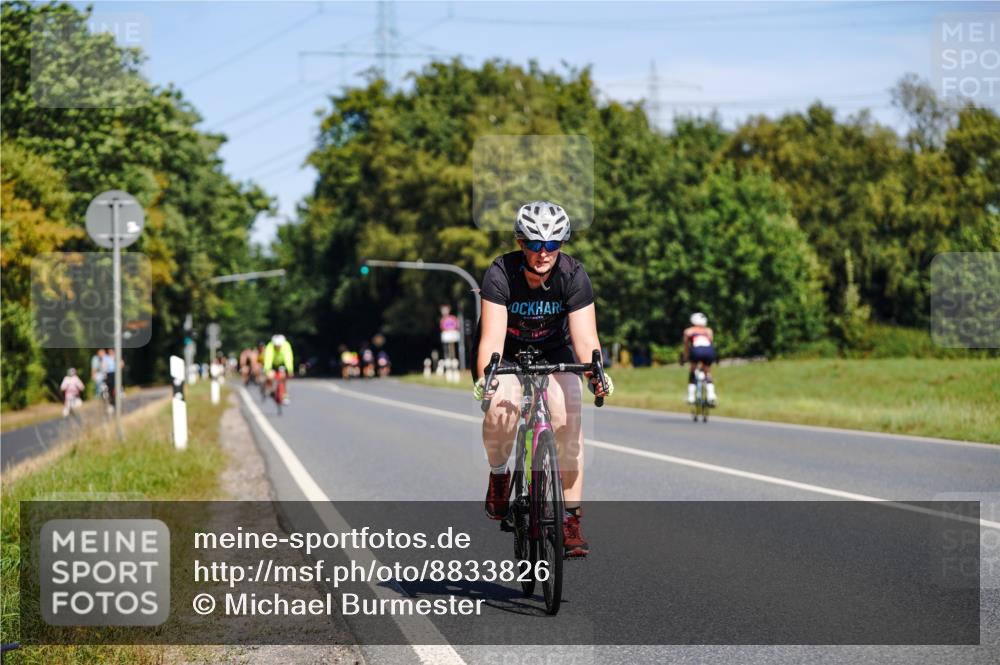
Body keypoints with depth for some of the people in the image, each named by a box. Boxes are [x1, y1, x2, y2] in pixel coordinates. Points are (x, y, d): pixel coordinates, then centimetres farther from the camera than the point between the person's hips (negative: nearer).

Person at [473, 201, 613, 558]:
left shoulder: (573, 275, -22)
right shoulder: (501, 274, -27)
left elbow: (584, 337, -29)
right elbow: (492, 335, -36)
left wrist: (595, 372, -49)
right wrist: (485, 377, -53)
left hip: (554, 351, 2)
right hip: (505, 354, -1)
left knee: (568, 416, -21)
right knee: (502, 406, -31)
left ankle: (572, 516, -14)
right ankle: (499, 474, -1)